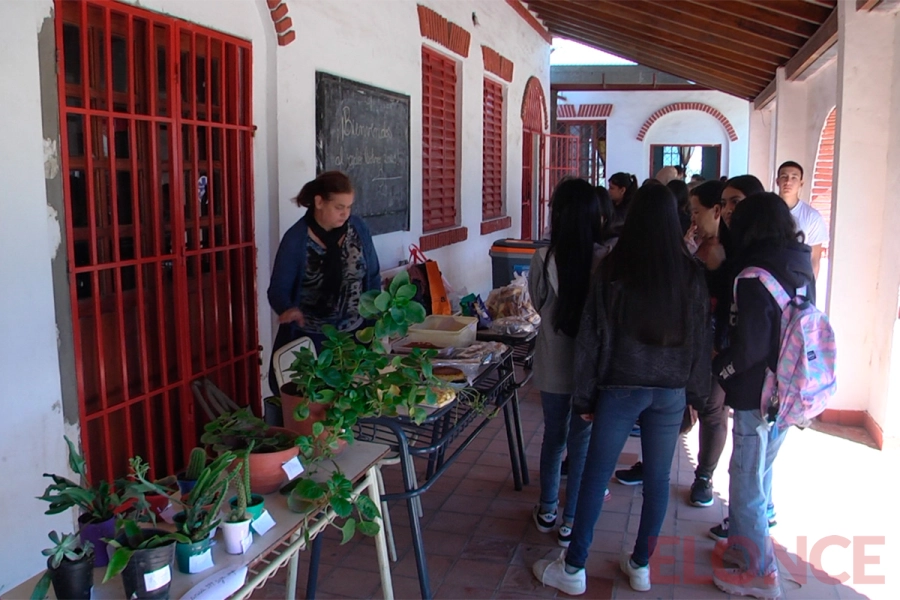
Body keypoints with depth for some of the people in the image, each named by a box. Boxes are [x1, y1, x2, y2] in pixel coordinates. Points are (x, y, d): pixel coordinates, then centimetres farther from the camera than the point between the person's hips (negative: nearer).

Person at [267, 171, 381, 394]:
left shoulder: (358, 228, -3)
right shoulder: (295, 239, -12)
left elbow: (373, 278, 5)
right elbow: (278, 289, -10)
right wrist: (287, 309, -32)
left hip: (353, 335, 3)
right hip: (308, 339, -2)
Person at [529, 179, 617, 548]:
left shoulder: (544, 259, -12)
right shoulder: (609, 258, -17)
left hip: (553, 362, 2)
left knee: (554, 435, 19)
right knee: (582, 441, 11)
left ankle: (547, 511, 34)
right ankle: (571, 522, 22)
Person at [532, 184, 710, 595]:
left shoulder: (612, 269, -8)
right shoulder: (690, 274, -2)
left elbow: (593, 336, -6)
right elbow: (699, 339, 4)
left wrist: (585, 395, 3)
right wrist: (697, 393, 13)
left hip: (620, 387, -2)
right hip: (671, 391, 2)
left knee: (595, 476, 7)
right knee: (657, 478, 14)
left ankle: (573, 569, 17)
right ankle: (641, 565, 28)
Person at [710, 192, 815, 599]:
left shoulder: (754, 278, -21)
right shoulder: (801, 269, 4)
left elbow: (749, 347, -22)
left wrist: (715, 368, -6)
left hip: (757, 397, -8)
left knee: (747, 482, 5)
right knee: (759, 474, 22)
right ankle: (744, 545, 38)